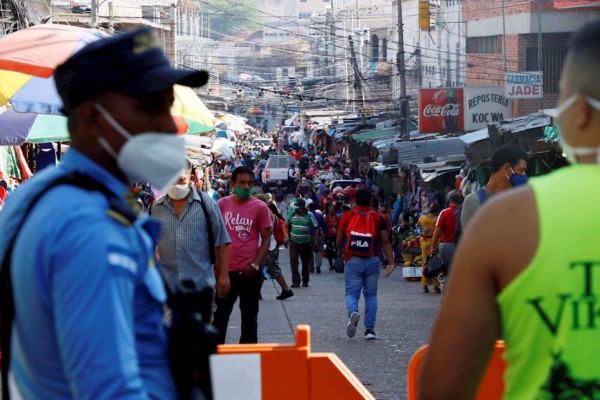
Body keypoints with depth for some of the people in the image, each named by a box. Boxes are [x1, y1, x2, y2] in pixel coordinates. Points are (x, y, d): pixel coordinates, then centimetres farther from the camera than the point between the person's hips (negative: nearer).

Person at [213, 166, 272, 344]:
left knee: (249, 316, 6)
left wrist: (256, 265, -12)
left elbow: (266, 238, -3)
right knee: (221, 314, 12)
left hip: (249, 272, -2)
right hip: (225, 269, 2)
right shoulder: (222, 204, 2)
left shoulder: (260, 207, -5)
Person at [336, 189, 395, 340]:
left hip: (352, 261, -1)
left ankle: (353, 312, -30)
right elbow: (385, 242, -4)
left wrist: (339, 251, 27)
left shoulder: (347, 217, 1)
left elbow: (338, 241, 6)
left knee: (351, 292, 3)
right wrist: (391, 262, -4)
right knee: (371, 294, 11)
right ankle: (369, 329, 7)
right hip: (372, 261, 1)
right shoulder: (377, 218, 1)